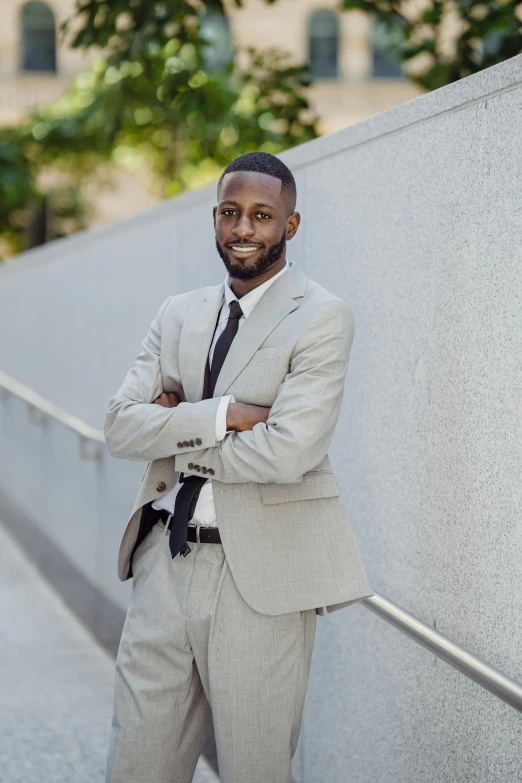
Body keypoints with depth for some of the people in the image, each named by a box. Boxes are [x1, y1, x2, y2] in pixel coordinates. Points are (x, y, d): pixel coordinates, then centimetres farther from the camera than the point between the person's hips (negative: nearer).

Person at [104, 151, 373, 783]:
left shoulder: (322, 319, -6)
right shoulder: (179, 314, 12)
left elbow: (286, 452, -19)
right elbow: (120, 427, 0)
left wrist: (175, 434, -7)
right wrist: (220, 414, -14)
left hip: (260, 575, -5)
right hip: (165, 561, 5)